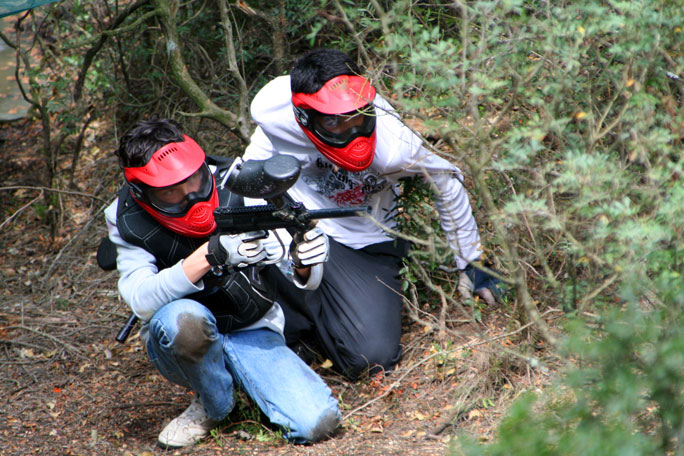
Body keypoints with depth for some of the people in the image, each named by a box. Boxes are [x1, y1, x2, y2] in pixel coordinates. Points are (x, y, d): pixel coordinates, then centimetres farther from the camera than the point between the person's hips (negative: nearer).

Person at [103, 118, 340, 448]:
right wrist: (211, 255, -39)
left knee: (319, 422, -23)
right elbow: (142, 301, -28)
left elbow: (297, 284, -6)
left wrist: (305, 267, -31)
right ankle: (213, 406, -6)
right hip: (181, 345, 0)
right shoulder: (126, 220, -12)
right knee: (181, 317, -38)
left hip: (254, 333, 1)